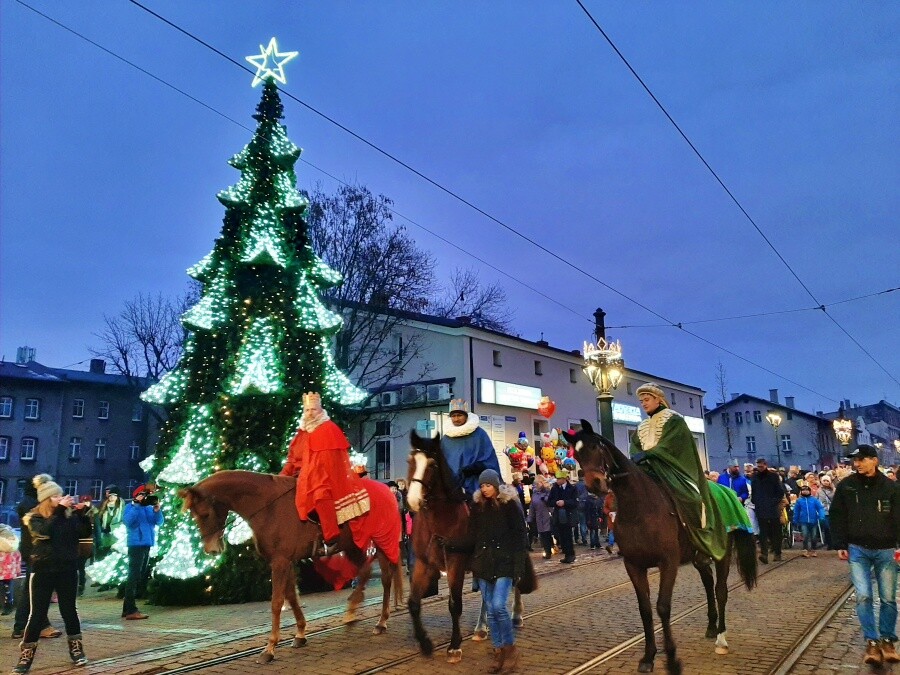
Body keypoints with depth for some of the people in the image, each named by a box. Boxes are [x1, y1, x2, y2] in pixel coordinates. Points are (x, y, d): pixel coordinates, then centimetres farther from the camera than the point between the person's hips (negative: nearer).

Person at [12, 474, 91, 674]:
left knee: (69, 609, 8)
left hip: (67, 569, 2)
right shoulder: (34, 518, -2)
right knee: (37, 613, -1)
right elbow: (45, 531, -22)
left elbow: (86, 532, -6)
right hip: (43, 571, -2)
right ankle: (26, 655, 9)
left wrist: (81, 512, -17)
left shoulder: (69, 515, 3)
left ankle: (76, 648, 19)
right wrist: (59, 510, -23)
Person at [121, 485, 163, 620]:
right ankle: (131, 611, -12)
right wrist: (137, 505, -20)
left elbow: (159, 522, 7)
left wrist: (157, 510, -10)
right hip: (136, 545, -8)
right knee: (134, 576, -11)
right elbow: (127, 521, -18)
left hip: (147, 545, 8)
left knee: (140, 577, 12)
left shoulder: (149, 508, 16)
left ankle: (127, 608, 20)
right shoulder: (131, 507, 0)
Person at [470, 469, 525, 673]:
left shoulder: (510, 504, -5)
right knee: (490, 610, 6)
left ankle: (510, 648, 5)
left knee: (498, 606, -14)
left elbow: (519, 535, -6)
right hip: (484, 563, 4)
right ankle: (498, 651, 17)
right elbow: (472, 534, 12)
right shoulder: (477, 505, 6)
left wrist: (518, 564, -13)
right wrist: (473, 561, 6)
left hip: (504, 563, -4)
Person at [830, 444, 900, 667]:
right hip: (858, 550, 0)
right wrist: (840, 545, -1)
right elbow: (837, 516, 3)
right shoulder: (846, 486, -1)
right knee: (863, 597, -3)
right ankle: (872, 642, 6)